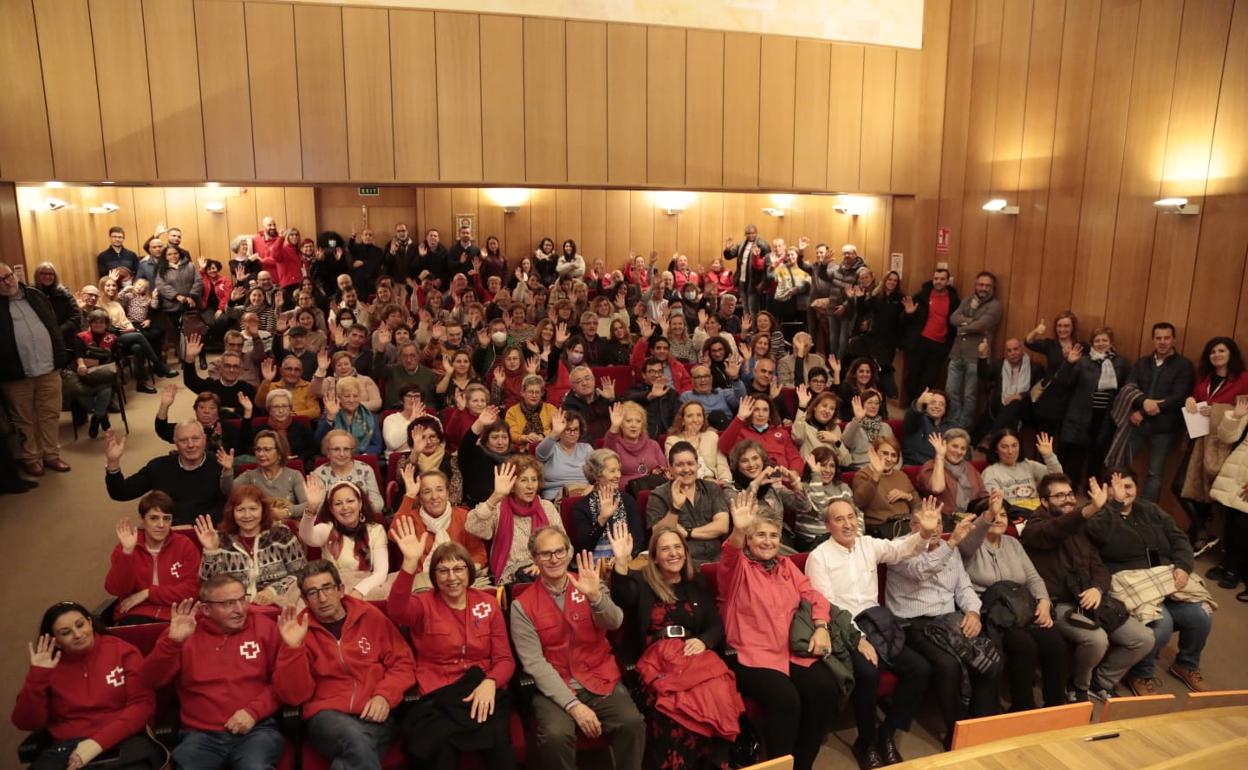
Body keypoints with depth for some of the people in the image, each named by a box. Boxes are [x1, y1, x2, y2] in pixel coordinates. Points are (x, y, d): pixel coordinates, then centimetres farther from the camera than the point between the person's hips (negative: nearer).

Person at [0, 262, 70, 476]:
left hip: (49, 370, 3)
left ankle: (51, 455, 23)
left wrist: (61, 358, 9)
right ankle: (31, 458, 22)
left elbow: (54, 326, 13)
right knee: (25, 419, 9)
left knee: (50, 414, 11)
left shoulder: (36, 295, 9)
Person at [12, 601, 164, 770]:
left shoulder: (122, 650, 3)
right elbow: (26, 723, 3)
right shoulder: (47, 666, 10)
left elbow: (143, 704, -3)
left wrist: (99, 741, -14)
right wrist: (37, 674, -6)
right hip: (68, 748, 2)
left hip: (124, 741, -2)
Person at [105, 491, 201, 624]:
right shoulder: (125, 546, 8)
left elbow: (190, 590, -4)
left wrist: (146, 593, -7)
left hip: (175, 614, -1)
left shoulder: (185, 545, 3)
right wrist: (127, 551, -15)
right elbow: (116, 590, -5)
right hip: (135, 614, 1)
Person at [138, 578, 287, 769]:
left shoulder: (263, 626, 6)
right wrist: (172, 641, -16)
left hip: (255, 729, -1)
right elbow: (150, 681, -3)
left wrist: (254, 711, -8)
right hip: (200, 734, 2)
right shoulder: (186, 632, 7)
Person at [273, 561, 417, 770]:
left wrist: (384, 695, -8)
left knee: (353, 752, -34)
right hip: (326, 714, 0)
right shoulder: (300, 628, 6)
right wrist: (293, 648, -13)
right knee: (354, 739, -34)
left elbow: (403, 662, 9)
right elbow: (293, 695, 0)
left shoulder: (370, 615, 9)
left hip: (374, 713, 0)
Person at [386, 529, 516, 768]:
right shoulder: (424, 604, 4)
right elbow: (396, 611, -21)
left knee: (497, 737, -30)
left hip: (483, 691, 1)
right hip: (438, 694, -1)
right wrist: (410, 562, -35)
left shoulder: (488, 603, 9)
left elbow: (504, 658, 8)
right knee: (442, 744, -32)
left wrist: (490, 682, -15)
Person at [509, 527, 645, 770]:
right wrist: (572, 704, -18)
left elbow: (614, 623, -14)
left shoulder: (589, 585, 3)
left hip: (601, 681, 2)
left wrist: (595, 597, -34)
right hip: (555, 689, -1)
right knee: (555, 735, -29)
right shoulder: (522, 606, -3)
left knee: (632, 723, -23)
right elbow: (535, 664, -9)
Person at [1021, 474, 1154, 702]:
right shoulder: (1035, 529, -4)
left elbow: (1098, 565, 15)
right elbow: (1053, 532, -29)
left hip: (1088, 601, 7)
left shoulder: (1080, 529, 20)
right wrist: (1089, 510, -45)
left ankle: (1100, 681, 15)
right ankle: (1078, 686, 0)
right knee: (1097, 639, -31)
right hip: (1058, 605, -7)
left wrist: (1098, 588, -10)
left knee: (1144, 639, -5)